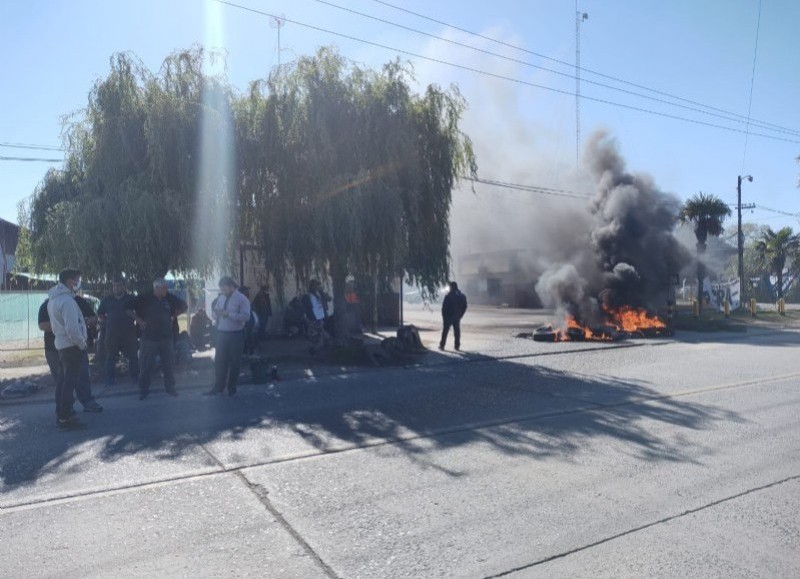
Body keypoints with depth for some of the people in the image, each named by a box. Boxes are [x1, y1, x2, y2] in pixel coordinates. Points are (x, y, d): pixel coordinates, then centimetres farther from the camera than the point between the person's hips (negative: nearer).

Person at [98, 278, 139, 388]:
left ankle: (136, 376, 18)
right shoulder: (107, 300, 7)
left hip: (128, 333, -1)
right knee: (110, 358, 8)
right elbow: (100, 314, 18)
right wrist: (107, 322, 7)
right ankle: (109, 380, 16)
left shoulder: (131, 299, 2)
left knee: (133, 356, 5)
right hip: (111, 334, 1)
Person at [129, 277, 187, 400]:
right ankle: (143, 390, 14)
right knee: (146, 365, 2)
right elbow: (128, 309, 0)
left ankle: (170, 387, 22)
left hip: (166, 338, 3)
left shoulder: (170, 298, 3)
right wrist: (138, 319, -6)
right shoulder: (144, 299, -7)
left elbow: (183, 306, 17)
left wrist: (173, 317, 9)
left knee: (169, 364, 8)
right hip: (149, 338, -3)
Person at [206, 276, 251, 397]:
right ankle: (218, 387, 19)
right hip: (221, 334, 6)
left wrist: (228, 314, -24)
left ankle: (231, 388, 20)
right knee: (219, 361, 8)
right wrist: (215, 314, -5)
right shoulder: (221, 298, 12)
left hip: (235, 335, -6)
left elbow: (246, 316, -20)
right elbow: (215, 312, 19)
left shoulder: (242, 299, -9)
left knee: (234, 362, 6)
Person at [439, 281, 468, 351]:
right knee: (457, 331, 10)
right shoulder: (462, 296, 3)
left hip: (448, 316, -4)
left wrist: (444, 316, -1)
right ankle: (457, 346, 11)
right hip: (457, 317, 4)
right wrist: (460, 315, 12)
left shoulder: (448, 296, -13)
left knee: (445, 331, 4)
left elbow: (444, 307, -12)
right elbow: (464, 307, 7)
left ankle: (442, 345, 6)